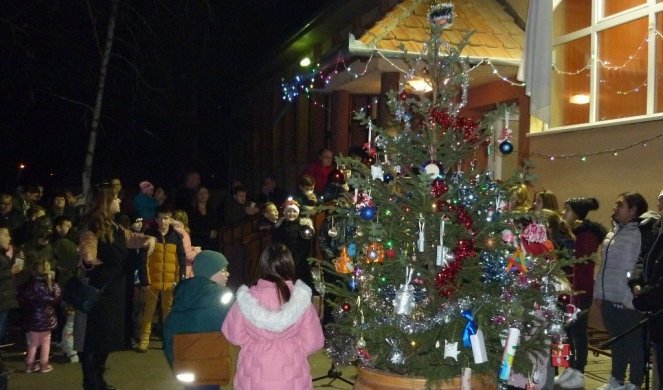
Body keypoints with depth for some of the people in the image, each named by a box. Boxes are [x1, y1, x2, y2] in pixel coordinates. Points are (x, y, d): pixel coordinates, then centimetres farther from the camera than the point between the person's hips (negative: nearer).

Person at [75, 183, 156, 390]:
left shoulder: (114, 228, 12)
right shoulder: (92, 227, -15)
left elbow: (131, 238, 27)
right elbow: (87, 247, -32)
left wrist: (149, 239, 6)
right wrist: (89, 259, -55)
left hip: (113, 291, 9)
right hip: (96, 292, -9)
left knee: (107, 337, 17)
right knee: (92, 338, -3)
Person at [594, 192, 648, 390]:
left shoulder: (642, 233, -14)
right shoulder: (614, 232, 13)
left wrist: (632, 297, -23)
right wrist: (600, 291, 16)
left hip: (629, 301, -8)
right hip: (610, 298, 8)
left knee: (634, 344, 5)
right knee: (617, 342, 20)